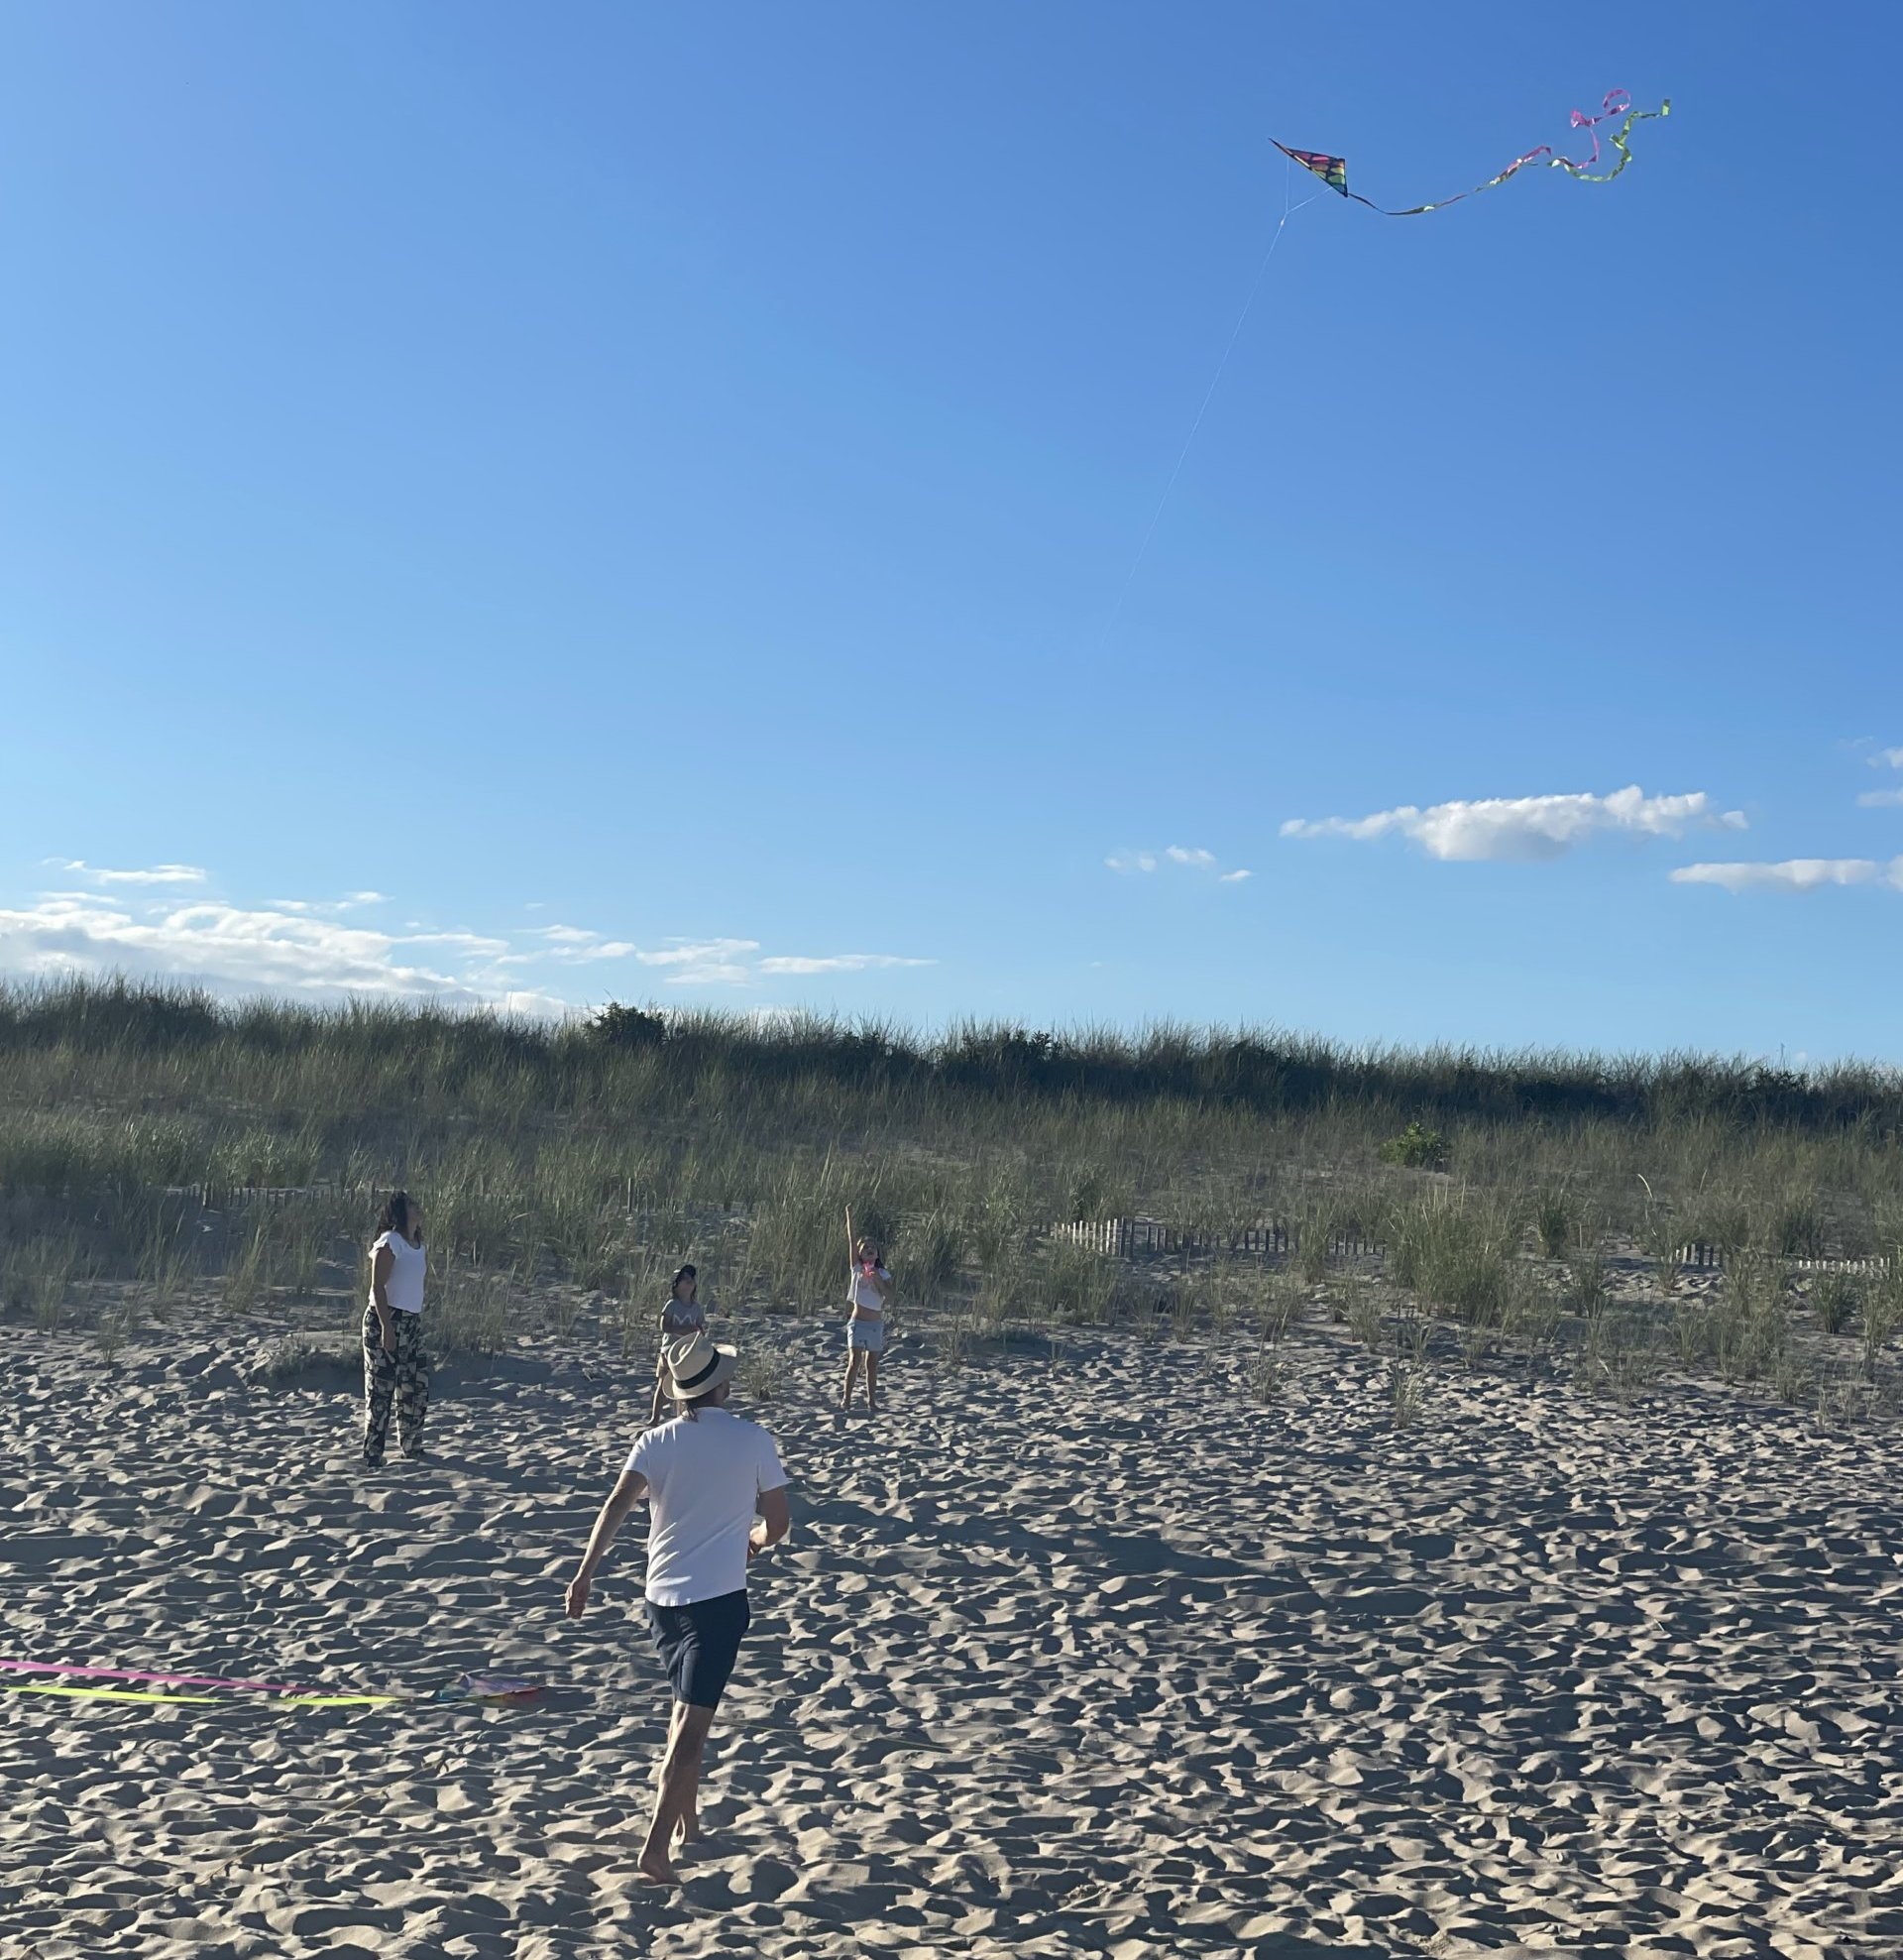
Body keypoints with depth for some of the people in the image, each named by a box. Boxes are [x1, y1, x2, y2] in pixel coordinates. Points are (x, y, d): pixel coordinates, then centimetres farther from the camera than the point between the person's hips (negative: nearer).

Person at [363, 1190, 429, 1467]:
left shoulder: (418, 1244, 13)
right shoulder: (390, 1242, -13)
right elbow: (378, 1286, -17)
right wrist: (387, 1327, -23)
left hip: (412, 1322, 9)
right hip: (387, 1321, -9)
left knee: (416, 1387, 14)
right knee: (381, 1388, -5)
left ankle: (413, 1447, 27)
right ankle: (372, 1455, -1)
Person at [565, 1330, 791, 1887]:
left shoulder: (655, 1442, 1)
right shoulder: (753, 1440, -3)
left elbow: (617, 1506, -12)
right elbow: (779, 1521, 3)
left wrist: (585, 1573, -15)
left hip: (662, 1595, 4)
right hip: (719, 1596, -4)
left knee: (687, 1710, 25)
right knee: (692, 1721, -7)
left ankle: (687, 1818, 36)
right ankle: (656, 1845, -16)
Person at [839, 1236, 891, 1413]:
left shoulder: (884, 1275, 2)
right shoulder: (857, 1269, 0)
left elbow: (889, 1296, -11)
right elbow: (854, 1246, -8)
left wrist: (878, 1279, -21)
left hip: (876, 1324, 2)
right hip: (858, 1322, -2)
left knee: (872, 1363, 8)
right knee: (855, 1360, -12)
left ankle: (871, 1400, 17)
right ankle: (846, 1398, -7)